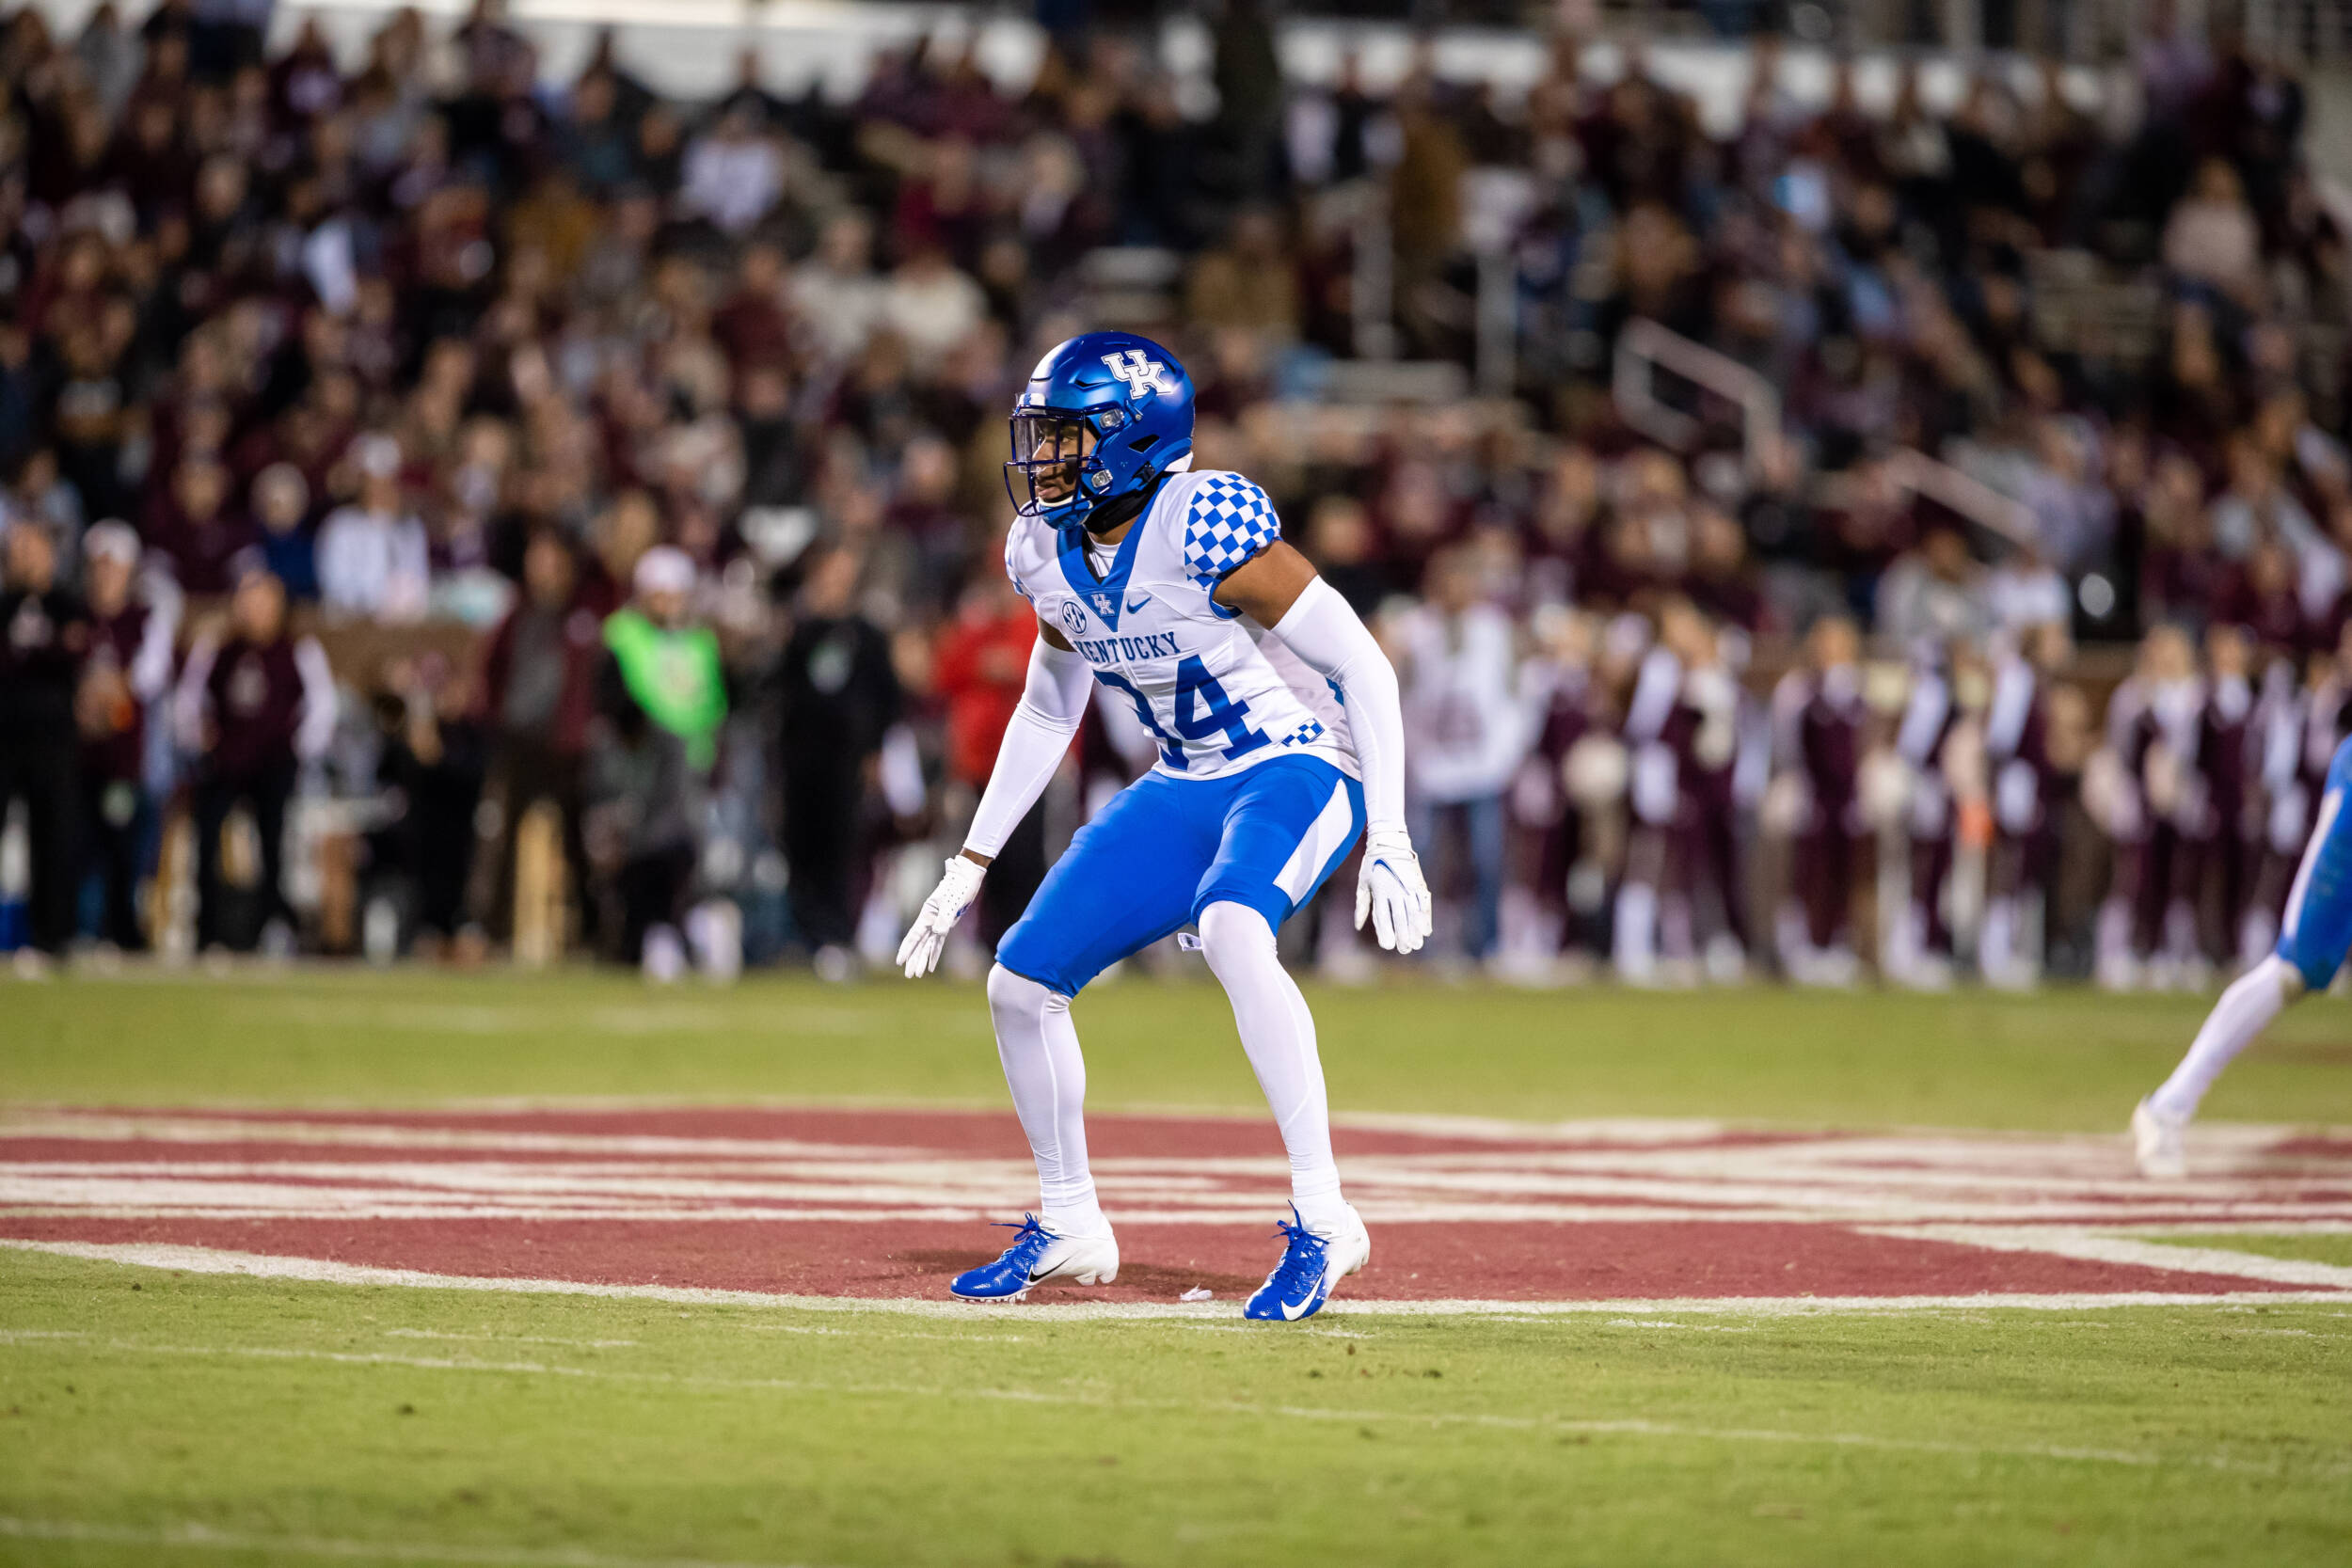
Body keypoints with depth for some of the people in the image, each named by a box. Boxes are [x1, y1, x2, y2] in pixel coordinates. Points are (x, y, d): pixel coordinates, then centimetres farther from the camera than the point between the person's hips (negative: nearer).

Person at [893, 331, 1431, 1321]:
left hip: (1301, 768, -8)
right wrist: (971, 866, 15)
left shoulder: (1205, 527, -24)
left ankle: (1322, 1220, -33)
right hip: (1186, 787, 8)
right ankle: (1068, 1227, 24)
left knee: (1230, 927, -38)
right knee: (1021, 983, 2)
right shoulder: (1048, 550, 0)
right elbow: (1047, 710, 17)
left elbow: (1363, 668, -20)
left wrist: (1389, 845, -23)